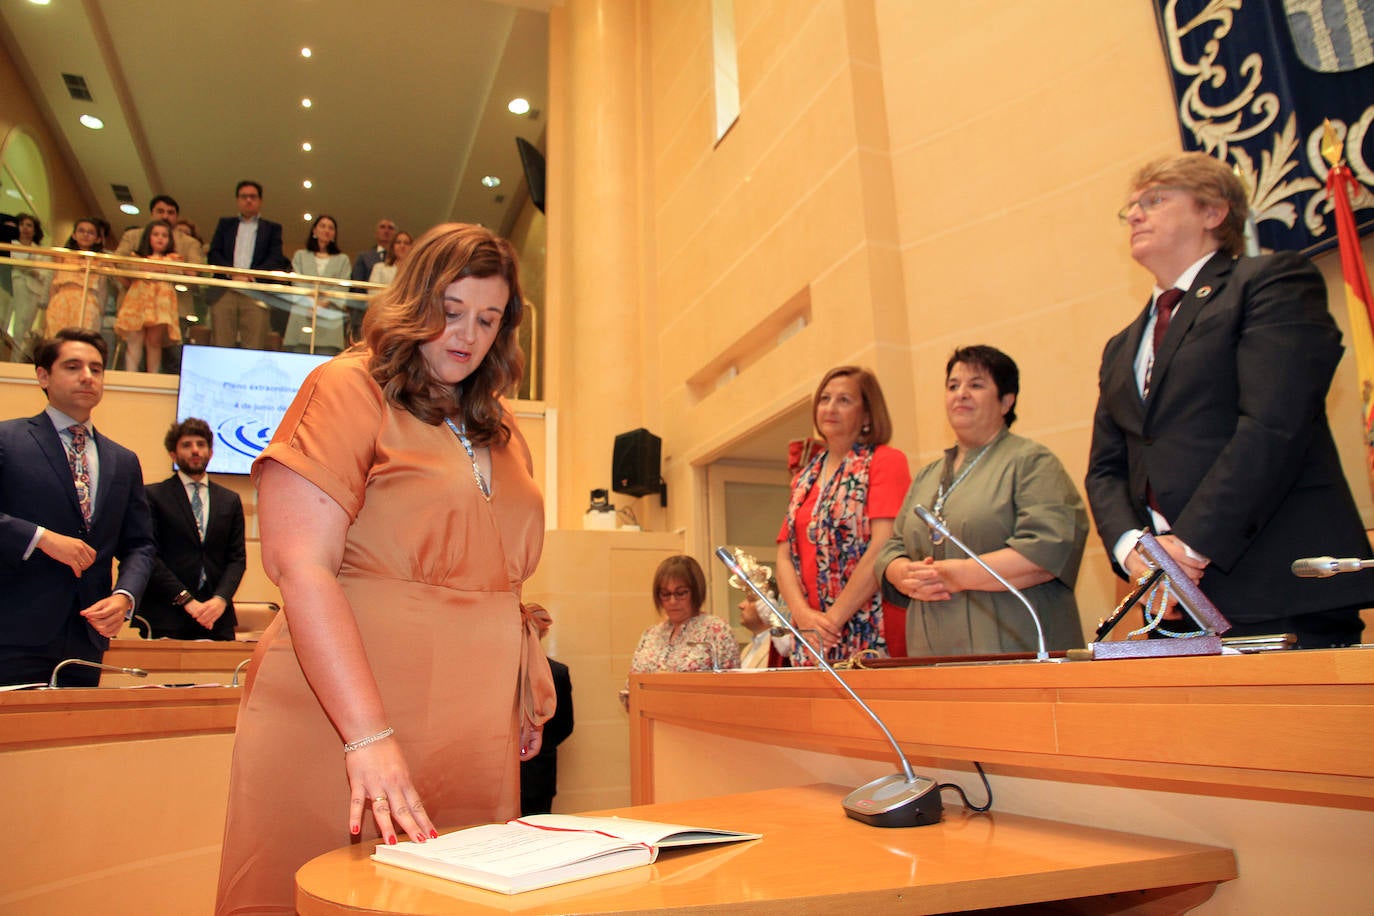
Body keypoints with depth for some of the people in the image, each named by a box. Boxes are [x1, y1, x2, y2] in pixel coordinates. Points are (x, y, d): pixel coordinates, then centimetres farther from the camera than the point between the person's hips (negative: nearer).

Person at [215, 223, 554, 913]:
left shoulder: (499, 430, 15)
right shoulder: (348, 389, -5)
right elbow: (302, 570, -15)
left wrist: (528, 698, 13)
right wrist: (369, 738, -22)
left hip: (472, 739, 6)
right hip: (342, 722, -5)